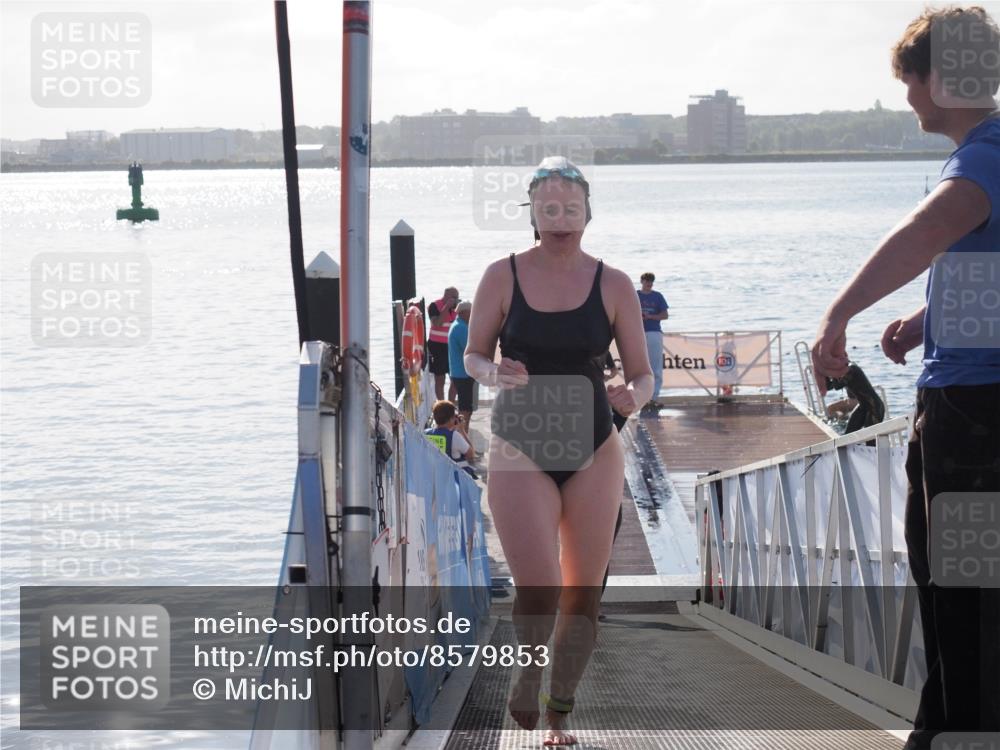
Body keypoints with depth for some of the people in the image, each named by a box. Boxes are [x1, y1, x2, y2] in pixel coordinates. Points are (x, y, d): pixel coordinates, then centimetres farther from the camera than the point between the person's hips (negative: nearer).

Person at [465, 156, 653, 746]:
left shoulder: (614, 286, -2)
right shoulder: (503, 276, -3)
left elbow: (643, 373, 2)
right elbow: (473, 355, 5)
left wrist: (633, 397, -22)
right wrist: (493, 373, -18)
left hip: (594, 452, 2)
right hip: (520, 451, -2)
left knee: (583, 593, 5)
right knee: (537, 589, -14)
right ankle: (527, 670, 18)